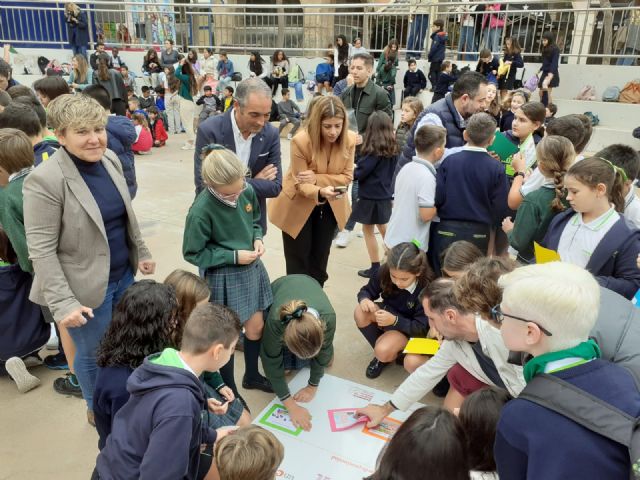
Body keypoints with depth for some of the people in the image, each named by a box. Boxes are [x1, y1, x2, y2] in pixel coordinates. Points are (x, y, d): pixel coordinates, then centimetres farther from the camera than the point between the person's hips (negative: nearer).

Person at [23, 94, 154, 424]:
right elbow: (41, 251, -21)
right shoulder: (45, 180, -22)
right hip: (88, 286, -6)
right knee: (93, 353, 13)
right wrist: (62, 303, -23)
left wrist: (141, 252, 13)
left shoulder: (110, 159, -1)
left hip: (123, 274, 7)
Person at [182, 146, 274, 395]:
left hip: (251, 268, 6)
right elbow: (192, 253, -15)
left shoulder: (248, 191, -11)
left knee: (256, 327, 18)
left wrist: (258, 239, -10)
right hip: (223, 278, -5)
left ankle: (252, 375, 44)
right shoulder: (201, 211, -26)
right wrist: (233, 256, -19)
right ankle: (229, 390, 34)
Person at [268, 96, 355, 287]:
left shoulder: (350, 139, -17)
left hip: (330, 206, 4)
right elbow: (300, 183, -25)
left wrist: (317, 178, -30)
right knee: (298, 262, 6)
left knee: (319, 260, 18)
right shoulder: (300, 141, -28)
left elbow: (347, 176, -13)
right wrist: (321, 192, -46)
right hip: (299, 206, -4)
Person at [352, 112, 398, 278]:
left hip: (370, 196, -8)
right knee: (383, 227, 21)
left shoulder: (374, 150, -20)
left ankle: (375, 267, 11)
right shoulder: (392, 149, 2)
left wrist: (351, 172, 0)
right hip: (385, 194, 8)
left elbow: (360, 172, -17)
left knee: (368, 230, 5)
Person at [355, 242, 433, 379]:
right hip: (388, 312, 5)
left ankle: (390, 354, 9)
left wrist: (394, 320, -40)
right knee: (360, 312, -27)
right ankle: (382, 353, -4)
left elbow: (421, 328, -24)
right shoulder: (384, 272, -22)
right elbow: (367, 291, -6)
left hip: (409, 328, -4)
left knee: (383, 351, -31)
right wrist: (364, 299, -32)